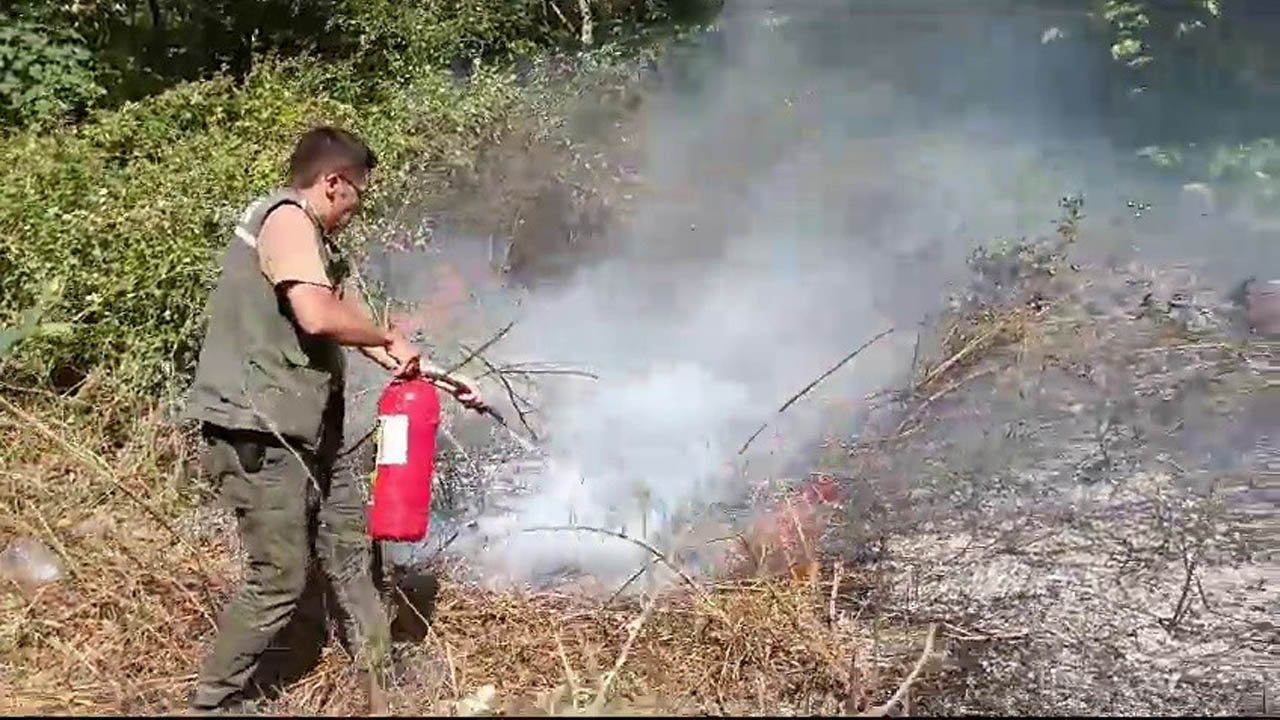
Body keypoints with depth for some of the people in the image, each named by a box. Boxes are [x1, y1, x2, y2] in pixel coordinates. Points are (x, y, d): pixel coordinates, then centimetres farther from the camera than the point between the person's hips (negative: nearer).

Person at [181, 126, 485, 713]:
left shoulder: (312, 239, 20)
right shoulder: (286, 219, -12)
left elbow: (351, 324, 22)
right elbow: (318, 315, -27)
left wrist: (436, 377, 21)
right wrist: (390, 340, -10)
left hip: (303, 435, 11)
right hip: (258, 434, -11)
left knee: (352, 547, 15)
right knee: (279, 580, -3)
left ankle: (379, 691, 27)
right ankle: (209, 703, 14)